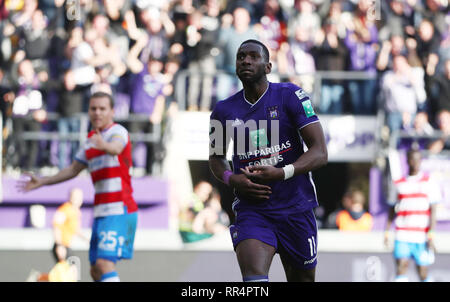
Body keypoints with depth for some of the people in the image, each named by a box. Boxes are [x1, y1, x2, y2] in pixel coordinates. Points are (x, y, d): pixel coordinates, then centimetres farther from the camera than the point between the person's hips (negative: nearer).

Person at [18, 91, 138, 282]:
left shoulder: (118, 132, -8)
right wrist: (42, 182, 27)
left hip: (119, 210, -9)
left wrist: (104, 145, -55)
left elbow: (116, 148, -33)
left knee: (104, 264, -21)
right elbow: (73, 170, 29)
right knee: (96, 270, 9)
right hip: (102, 213, 9)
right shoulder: (91, 140, 18)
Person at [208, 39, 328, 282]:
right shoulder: (224, 111, 3)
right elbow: (216, 157, 20)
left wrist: (282, 173, -26)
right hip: (252, 210, 0)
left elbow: (320, 153, -11)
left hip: (296, 208, 0)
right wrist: (231, 179, -4)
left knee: (302, 280, 13)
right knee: (254, 280, -23)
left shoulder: (290, 96, -7)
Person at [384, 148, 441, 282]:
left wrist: (431, 234, -9)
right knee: (401, 266, -13)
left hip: (422, 237, -1)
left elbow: (433, 210, -1)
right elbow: (392, 210, 17)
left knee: (423, 273, 4)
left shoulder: (428, 182, 3)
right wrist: (387, 231, 11)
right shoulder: (398, 184, 9)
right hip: (402, 236, 1)